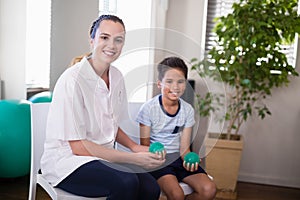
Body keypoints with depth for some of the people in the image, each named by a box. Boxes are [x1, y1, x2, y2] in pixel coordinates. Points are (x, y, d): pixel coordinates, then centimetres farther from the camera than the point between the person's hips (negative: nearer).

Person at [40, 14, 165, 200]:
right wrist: (134, 159, -19)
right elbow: (77, 146, -19)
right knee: (126, 183, -30)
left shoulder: (116, 77, 4)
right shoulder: (72, 80, -19)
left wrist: (135, 147, -3)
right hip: (66, 160, -6)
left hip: (103, 157, 6)